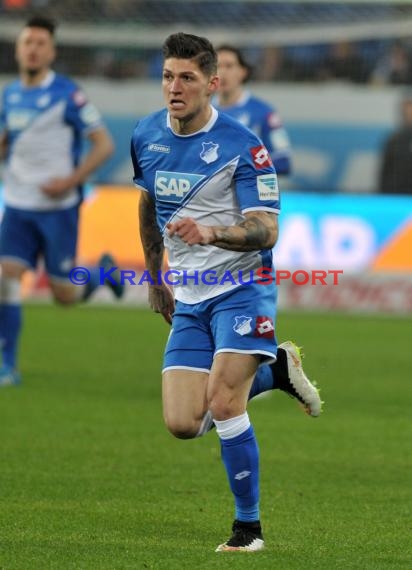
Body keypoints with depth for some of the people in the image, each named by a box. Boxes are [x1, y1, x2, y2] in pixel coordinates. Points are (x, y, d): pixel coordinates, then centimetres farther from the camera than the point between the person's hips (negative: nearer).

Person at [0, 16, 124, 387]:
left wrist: (70, 181, -19)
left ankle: (103, 273, 34)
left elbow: (104, 145, -10)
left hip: (57, 208, -4)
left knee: (64, 294, 0)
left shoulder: (67, 95, -11)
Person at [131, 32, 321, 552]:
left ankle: (248, 527, -4)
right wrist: (155, 279, 25)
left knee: (223, 403, -19)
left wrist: (209, 233, -37)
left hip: (241, 288, -6)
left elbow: (266, 231, -19)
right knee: (182, 424, -4)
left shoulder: (243, 147, -14)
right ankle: (273, 373, 23)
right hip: (188, 299, 6)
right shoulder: (146, 136, 4)